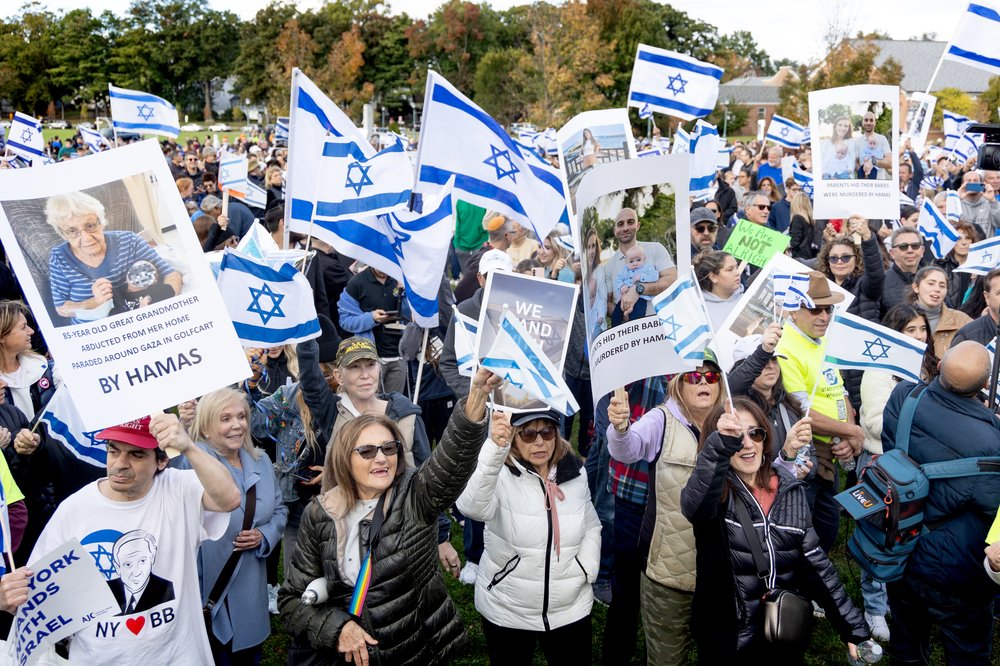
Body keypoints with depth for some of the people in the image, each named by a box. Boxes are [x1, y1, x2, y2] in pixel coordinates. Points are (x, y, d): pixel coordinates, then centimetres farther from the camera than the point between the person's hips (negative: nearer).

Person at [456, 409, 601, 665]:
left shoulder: (575, 473, -3)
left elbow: (592, 526, 12)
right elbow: (472, 506, -38)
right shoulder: (499, 474, -16)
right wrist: (493, 452, -52)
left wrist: (587, 569, -3)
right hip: (506, 608, -3)